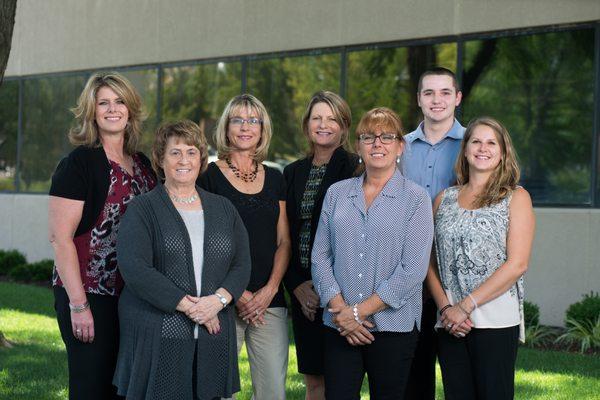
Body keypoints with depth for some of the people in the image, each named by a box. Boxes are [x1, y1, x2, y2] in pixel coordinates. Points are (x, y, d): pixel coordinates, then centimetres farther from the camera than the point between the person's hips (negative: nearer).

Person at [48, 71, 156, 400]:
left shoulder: (142, 164, 11)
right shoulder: (78, 163, -9)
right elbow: (60, 237, -14)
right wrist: (78, 305, -18)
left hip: (135, 295, 6)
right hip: (89, 295, -6)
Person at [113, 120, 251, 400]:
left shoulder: (223, 209, 15)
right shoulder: (142, 209, 1)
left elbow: (241, 265, 9)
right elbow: (134, 269, -12)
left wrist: (218, 299, -11)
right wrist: (188, 305, -16)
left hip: (212, 335, 4)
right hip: (157, 337, -4)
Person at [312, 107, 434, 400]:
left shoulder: (415, 198, -1)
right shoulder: (337, 193, 10)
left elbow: (412, 270, -9)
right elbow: (320, 256, 5)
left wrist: (360, 310, -11)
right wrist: (340, 308, -9)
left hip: (393, 326, -2)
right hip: (339, 328, 2)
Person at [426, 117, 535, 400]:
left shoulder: (516, 198, 3)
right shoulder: (444, 199, 14)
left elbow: (517, 264, -7)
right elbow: (430, 262, 10)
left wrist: (466, 306, -11)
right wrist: (445, 307, -6)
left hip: (497, 322, -3)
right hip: (450, 324, 3)